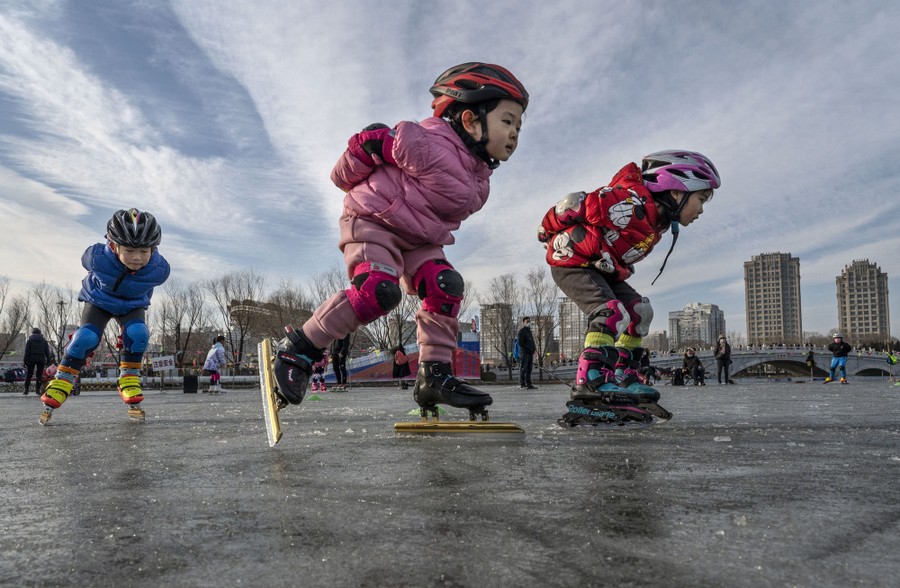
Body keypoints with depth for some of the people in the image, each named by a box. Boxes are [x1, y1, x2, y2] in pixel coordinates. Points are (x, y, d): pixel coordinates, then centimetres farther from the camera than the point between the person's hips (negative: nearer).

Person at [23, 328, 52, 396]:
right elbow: (47, 351, 8)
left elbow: (26, 352, -2)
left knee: (28, 375, 7)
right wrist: (48, 361, 10)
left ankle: (26, 390, 8)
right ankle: (37, 391, -1)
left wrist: (25, 360, 0)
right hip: (41, 359, 1)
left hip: (31, 359, -1)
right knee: (39, 375, 3)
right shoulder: (44, 341, 9)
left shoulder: (29, 340, 3)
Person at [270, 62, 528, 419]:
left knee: (446, 286, -11)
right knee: (380, 291, -28)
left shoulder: (479, 180, 5)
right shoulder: (430, 146, -24)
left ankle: (434, 375, -5)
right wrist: (350, 180, -2)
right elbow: (374, 140, -15)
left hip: (417, 239, 8)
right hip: (372, 221, -8)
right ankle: (299, 347, -13)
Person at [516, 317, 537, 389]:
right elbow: (520, 343, -13)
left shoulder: (529, 331, 22)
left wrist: (534, 347, 7)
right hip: (524, 353, -8)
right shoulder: (521, 331, -5)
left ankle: (529, 384, 10)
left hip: (530, 353, 8)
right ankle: (522, 385, -5)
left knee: (529, 370, 7)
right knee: (523, 369, -6)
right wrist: (529, 348, -16)